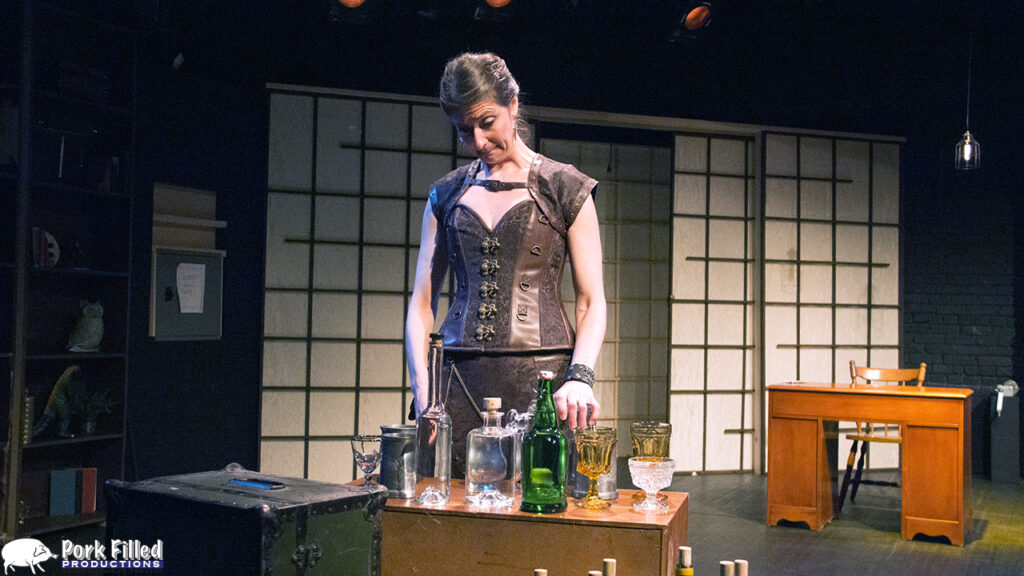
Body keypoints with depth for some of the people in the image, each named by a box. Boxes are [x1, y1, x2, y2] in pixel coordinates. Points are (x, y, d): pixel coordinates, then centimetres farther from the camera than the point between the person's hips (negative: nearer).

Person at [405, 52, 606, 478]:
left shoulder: (566, 188, 6)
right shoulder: (447, 195, 15)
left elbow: (592, 303, 2)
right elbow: (422, 303, 12)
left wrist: (579, 377, -15)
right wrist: (422, 391, -2)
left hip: (541, 379, -2)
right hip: (459, 379, 3)